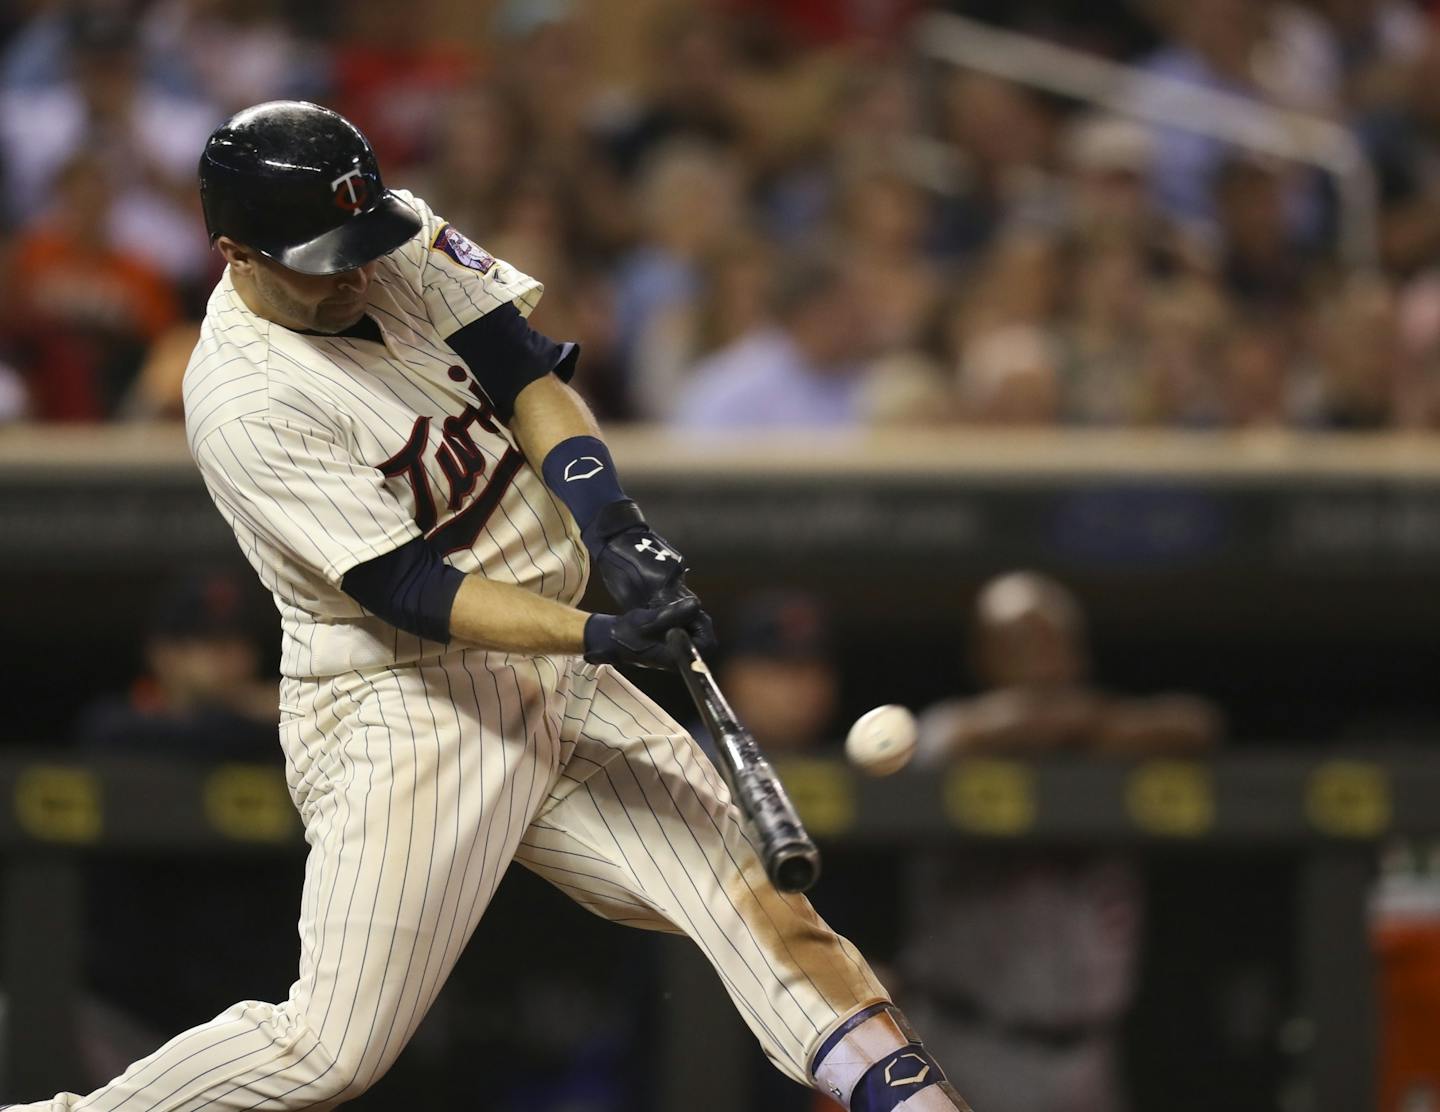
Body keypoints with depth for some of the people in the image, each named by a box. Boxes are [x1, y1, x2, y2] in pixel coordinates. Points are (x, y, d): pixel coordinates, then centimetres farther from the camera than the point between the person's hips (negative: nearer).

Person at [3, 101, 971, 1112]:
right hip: (400, 714, -7)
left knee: (759, 898, -5)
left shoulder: (404, 246, 1)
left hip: (556, 684, 7)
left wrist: (616, 529, -22)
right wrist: (597, 638, -33)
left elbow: (528, 373, -4)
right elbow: (407, 590, -23)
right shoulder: (245, 404, -20)